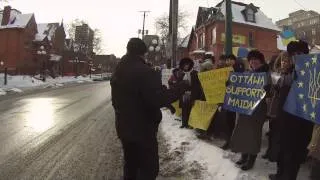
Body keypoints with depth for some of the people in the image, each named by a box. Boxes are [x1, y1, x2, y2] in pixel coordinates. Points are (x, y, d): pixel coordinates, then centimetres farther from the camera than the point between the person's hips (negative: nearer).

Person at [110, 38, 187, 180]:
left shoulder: (117, 73, 10)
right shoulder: (145, 71, -20)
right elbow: (157, 100, -26)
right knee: (149, 168, 2)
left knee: (130, 164, 21)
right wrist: (182, 87, -18)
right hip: (143, 129, -9)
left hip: (124, 128, 9)